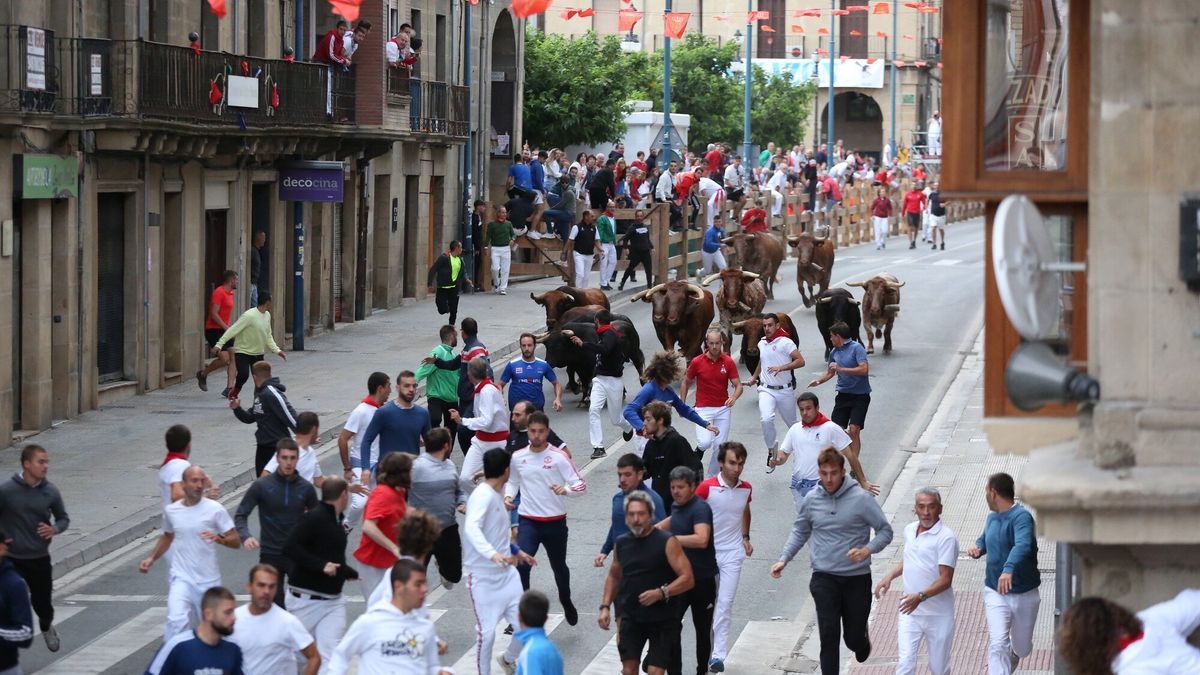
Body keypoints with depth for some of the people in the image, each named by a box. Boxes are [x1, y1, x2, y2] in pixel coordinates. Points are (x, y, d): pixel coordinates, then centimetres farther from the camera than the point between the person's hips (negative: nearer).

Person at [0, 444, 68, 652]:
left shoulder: (50, 491, -4)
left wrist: (54, 529, -12)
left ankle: (47, 627, 48)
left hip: (41, 559, 3)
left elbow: (63, 518, 9)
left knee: (43, 603, 15)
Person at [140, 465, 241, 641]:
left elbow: (236, 542, -7)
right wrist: (151, 558, 11)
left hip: (208, 580, 0)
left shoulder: (215, 510, -7)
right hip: (181, 579, 0)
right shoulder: (172, 511, 1)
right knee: (176, 621, -22)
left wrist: (219, 539, -27)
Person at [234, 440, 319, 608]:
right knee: (274, 604, 1)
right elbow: (240, 515, -6)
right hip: (270, 555, -1)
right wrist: (245, 537, -26)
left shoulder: (306, 488, -1)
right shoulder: (261, 486, -8)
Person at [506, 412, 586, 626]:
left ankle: (566, 602, 47)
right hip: (528, 521, 1)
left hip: (555, 521, -1)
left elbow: (581, 485, -11)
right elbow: (512, 481, 19)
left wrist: (565, 489, -31)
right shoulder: (518, 457, 1)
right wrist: (508, 496, -2)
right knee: (521, 565, -19)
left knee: (559, 566, 18)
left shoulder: (559, 457, -9)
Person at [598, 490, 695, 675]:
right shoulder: (622, 543, 5)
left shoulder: (666, 542, -11)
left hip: (662, 620, -4)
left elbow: (687, 579, -15)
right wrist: (605, 606, 10)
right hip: (631, 618, 5)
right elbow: (614, 576, 21)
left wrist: (661, 593, -28)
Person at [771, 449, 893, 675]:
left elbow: (885, 531, -5)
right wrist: (784, 559, 5)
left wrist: (867, 550, -23)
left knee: (854, 638, 8)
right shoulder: (812, 499, 1)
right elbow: (800, 531, 17)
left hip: (857, 578, -2)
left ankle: (862, 641, 45)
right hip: (824, 578, 2)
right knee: (829, 635, -9)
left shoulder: (861, 499, -10)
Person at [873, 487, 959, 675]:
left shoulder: (946, 538, -15)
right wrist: (890, 576, 11)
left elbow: (945, 579, -20)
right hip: (910, 612, 4)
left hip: (938, 615, -4)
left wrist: (921, 596, -33)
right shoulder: (909, 531, 7)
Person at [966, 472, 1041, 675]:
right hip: (995, 593, 4)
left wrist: (1009, 569, -57)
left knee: (1022, 649, 14)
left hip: (1024, 595, -4)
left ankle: (1011, 657, 49)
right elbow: (985, 539, 24)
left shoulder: (1021, 517, -20)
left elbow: (1022, 545, -39)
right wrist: (977, 548, -1)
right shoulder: (993, 517, 5)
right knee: (998, 645, -15)